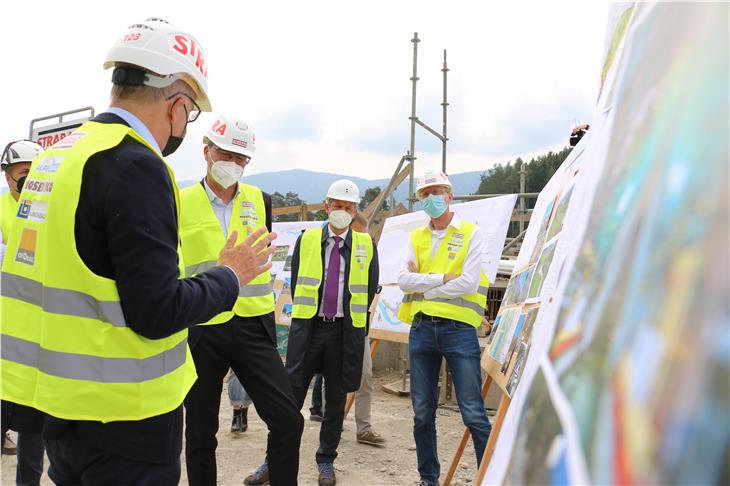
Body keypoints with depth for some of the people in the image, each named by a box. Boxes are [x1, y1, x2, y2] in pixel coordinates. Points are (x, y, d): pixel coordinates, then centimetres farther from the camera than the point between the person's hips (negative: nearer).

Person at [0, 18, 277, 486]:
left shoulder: (56, 155, 7)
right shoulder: (135, 165, -20)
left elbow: (72, 279, 12)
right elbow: (159, 312, -22)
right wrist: (230, 276, -6)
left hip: (62, 397, 8)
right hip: (119, 414, -8)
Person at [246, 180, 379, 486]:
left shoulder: (366, 245, 5)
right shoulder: (306, 240, 5)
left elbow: (370, 290, 9)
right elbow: (295, 283, 9)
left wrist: (355, 324, 9)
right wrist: (304, 318, 8)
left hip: (346, 329, 1)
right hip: (308, 326, 0)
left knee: (336, 399, 9)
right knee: (291, 396, 0)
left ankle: (326, 461, 23)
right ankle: (274, 460, 11)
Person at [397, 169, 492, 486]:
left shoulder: (469, 233, 1)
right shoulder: (417, 237, 13)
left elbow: (469, 284, -12)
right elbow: (403, 280, -1)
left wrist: (423, 286, -6)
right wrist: (443, 278, -11)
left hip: (458, 328, -4)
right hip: (421, 329, 4)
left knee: (473, 413, -3)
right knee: (422, 414, 11)